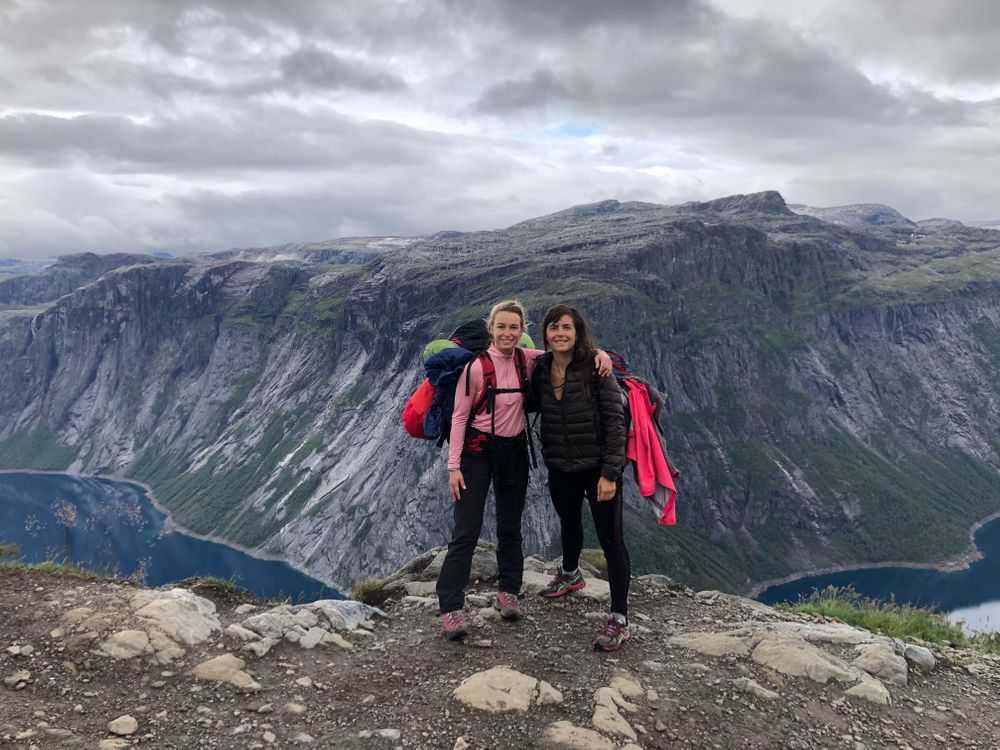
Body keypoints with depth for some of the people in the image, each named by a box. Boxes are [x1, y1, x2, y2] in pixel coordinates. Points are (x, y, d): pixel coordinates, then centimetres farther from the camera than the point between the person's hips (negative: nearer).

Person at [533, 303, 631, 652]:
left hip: (597, 467, -5)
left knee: (610, 538, -3)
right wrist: (547, 456, 6)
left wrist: (610, 473, -20)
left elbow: (615, 421, -18)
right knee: (569, 525, 27)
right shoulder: (540, 370, -2)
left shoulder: (596, 369, -17)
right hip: (560, 469, 6)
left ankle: (619, 619, 7)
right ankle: (570, 575, 55)